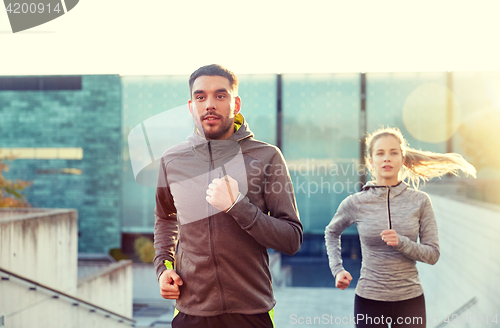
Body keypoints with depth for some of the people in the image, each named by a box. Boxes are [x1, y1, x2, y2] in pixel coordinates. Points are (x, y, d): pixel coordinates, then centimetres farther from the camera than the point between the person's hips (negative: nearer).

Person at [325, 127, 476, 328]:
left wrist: (401, 243, -19)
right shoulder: (355, 203, -4)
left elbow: (433, 254, -2)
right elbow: (332, 232, 16)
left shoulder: (420, 201, -3)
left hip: (410, 298, 1)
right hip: (369, 299, 0)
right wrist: (337, 269, 5)